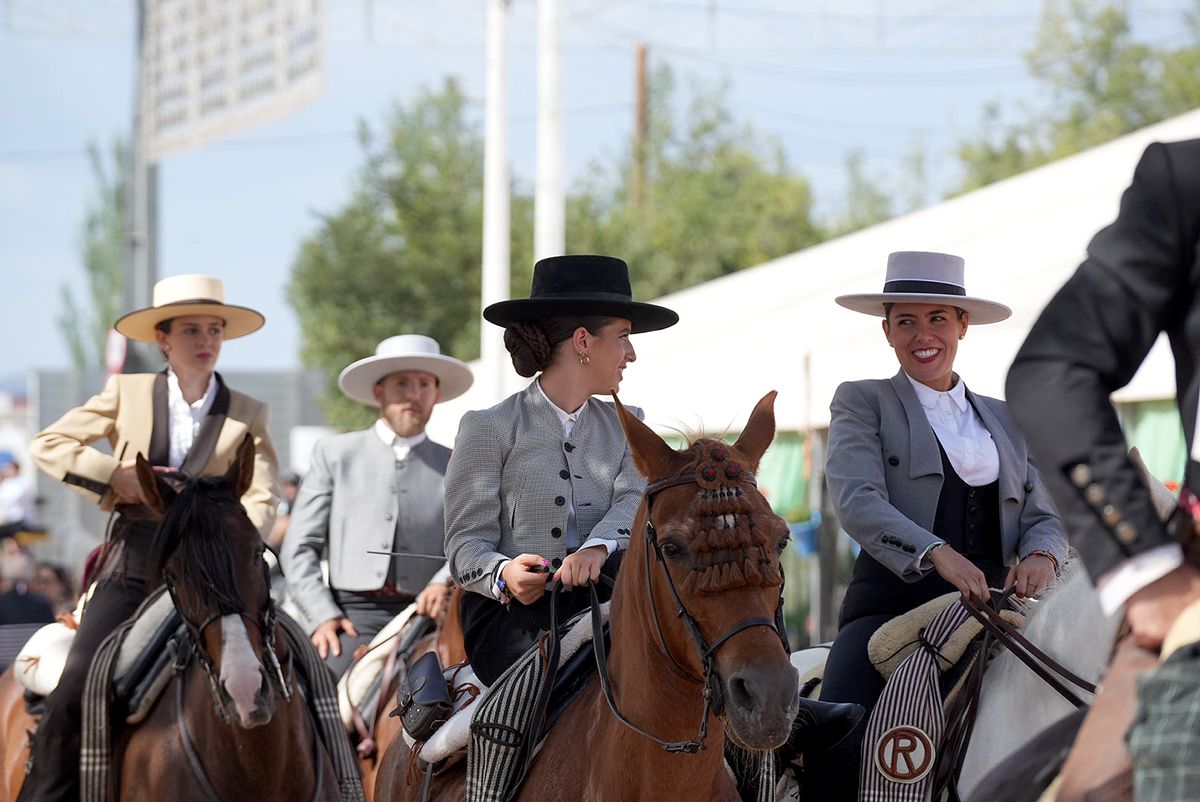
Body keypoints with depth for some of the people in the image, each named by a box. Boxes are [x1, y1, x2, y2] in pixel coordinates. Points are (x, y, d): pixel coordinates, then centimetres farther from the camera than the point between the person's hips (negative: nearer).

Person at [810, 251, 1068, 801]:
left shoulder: (1005, 420, 23)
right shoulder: (862, 404, 10)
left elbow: (1043, 513, 16)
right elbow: (855, 500, -7)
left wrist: (1040, 555, -10)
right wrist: (936, 552, -25)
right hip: (894, 604, -4)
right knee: (838, 748, -28)